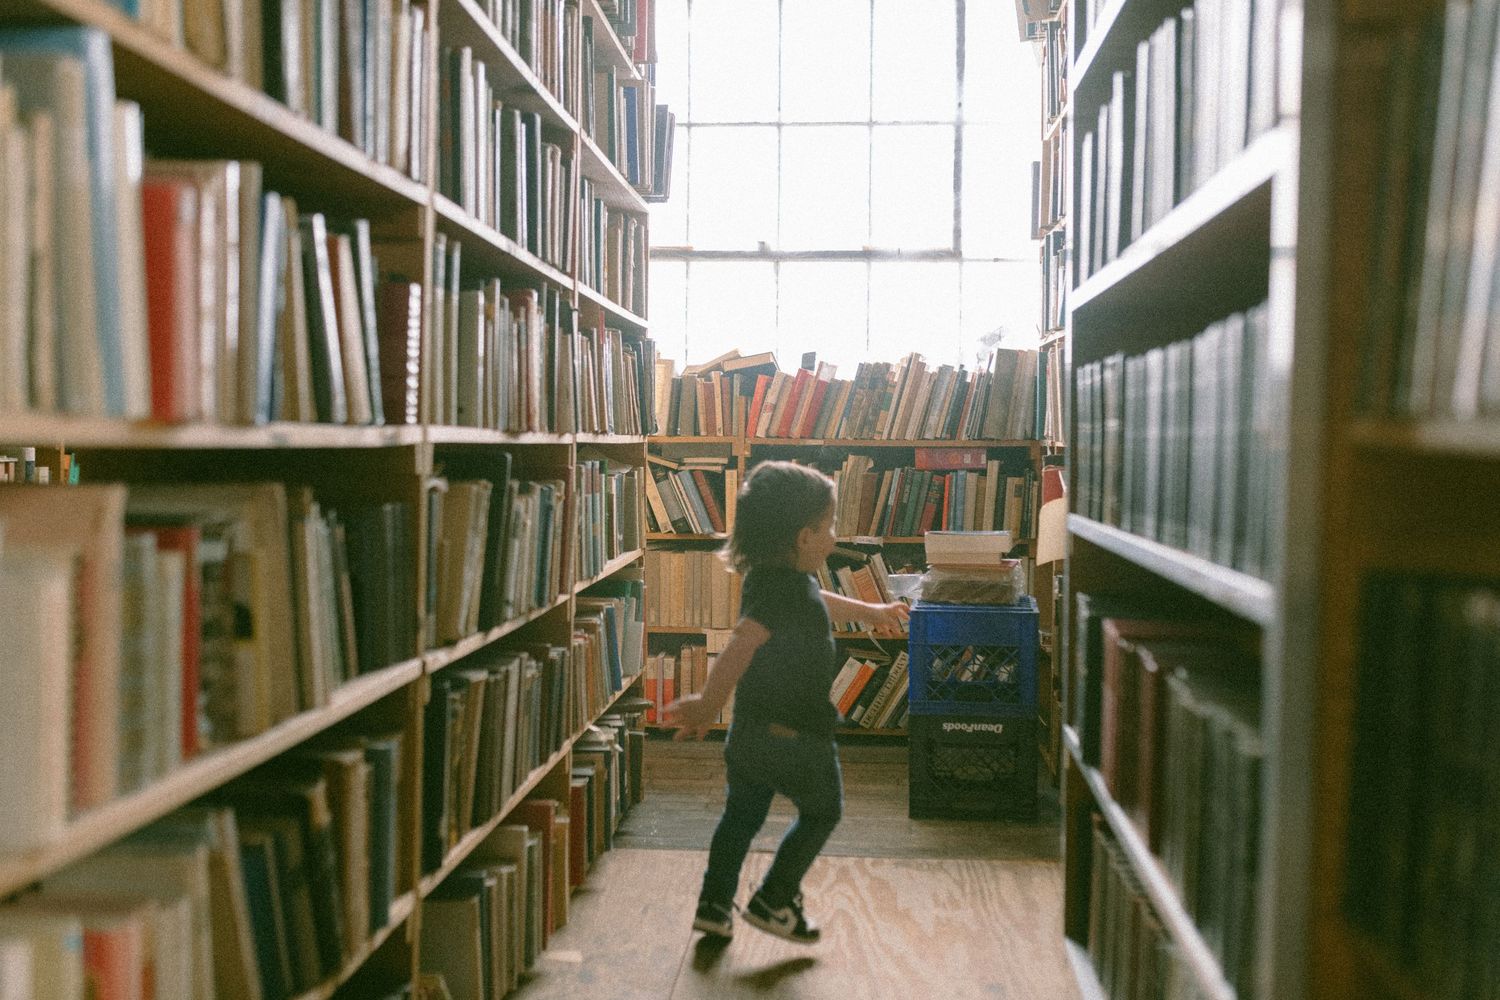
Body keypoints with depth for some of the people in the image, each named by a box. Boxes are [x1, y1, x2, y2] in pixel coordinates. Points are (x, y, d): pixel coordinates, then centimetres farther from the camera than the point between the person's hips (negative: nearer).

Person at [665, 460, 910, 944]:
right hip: (799, 734, -8)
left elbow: (821, 601, 28)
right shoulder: (786, 589, -25)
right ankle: (774, 901, 16)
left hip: (749, 729, 8)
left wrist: (868, 610, 43)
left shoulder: (768, 576, 7)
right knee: (821, 813, 15)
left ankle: (714, 904, 23)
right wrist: (709, 704, -44)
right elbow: (743, 642, -39)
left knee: (741, 815, 19)